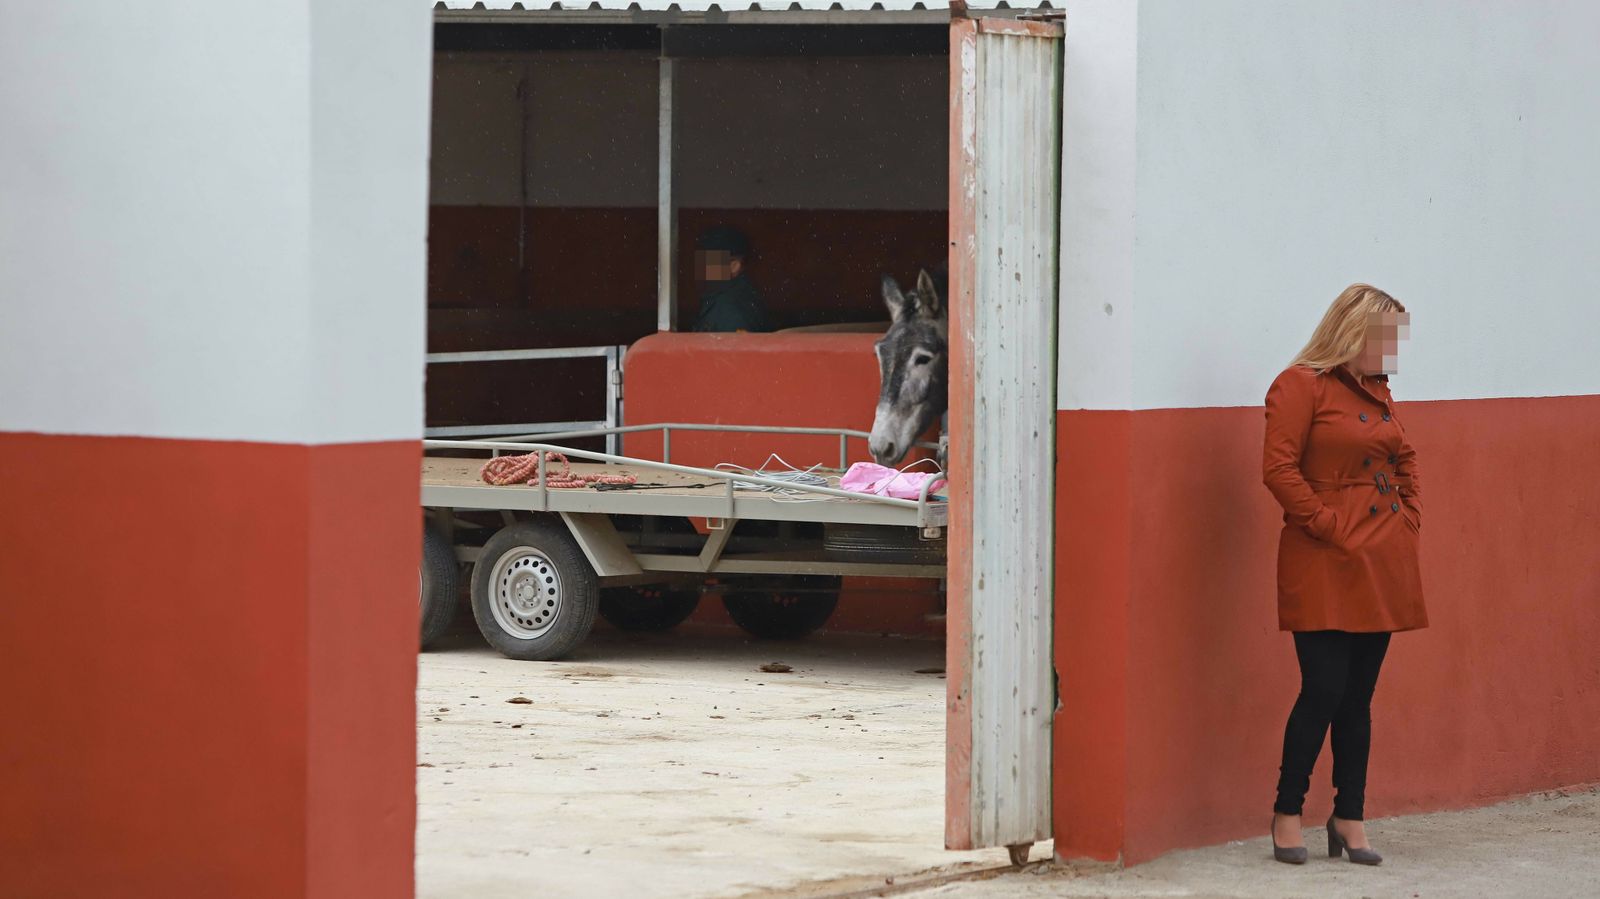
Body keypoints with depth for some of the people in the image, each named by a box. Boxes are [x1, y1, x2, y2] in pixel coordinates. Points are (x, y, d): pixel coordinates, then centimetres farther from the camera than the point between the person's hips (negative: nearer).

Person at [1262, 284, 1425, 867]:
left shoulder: (1376, 391, 17)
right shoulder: (1300, 386, -8)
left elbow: (1405, 462, 29)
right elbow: (1279, 469, -16)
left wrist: (1409, 520, 13)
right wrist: (1331, 528, -16)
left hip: (1383, 566, 8)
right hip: (1324, 570, -8)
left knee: (1359, 695, 9)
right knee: (1324, 689, -10)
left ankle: (1349, 819, 14)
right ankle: (1287, 813, 4)